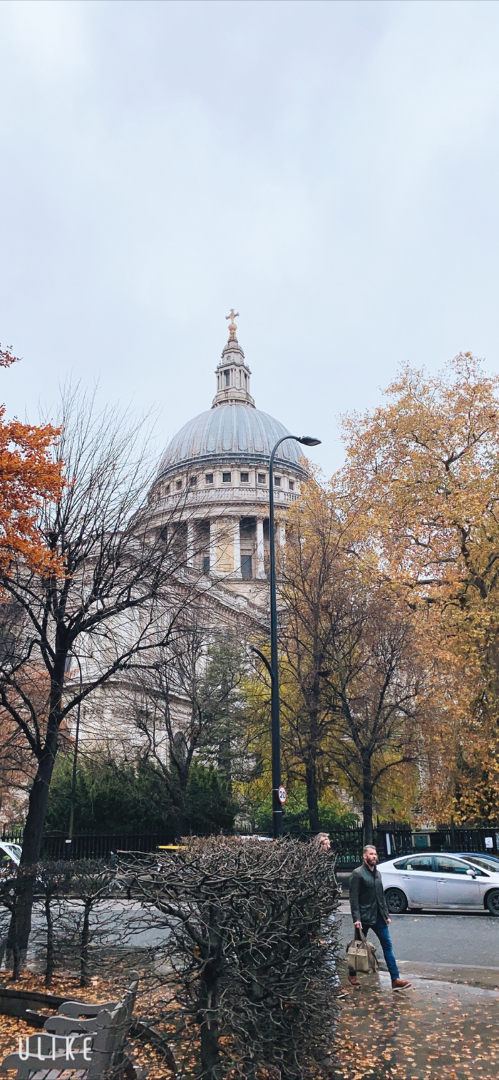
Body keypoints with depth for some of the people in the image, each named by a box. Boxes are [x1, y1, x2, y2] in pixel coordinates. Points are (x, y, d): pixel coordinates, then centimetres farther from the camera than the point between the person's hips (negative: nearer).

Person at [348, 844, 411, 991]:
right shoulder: (358, 873, -10)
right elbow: (354, 898, -13)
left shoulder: (377, 873, 12)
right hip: (364, 917, -6)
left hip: (378, 916, 6)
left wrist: (386, 915, 13)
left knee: (388, 946, 0)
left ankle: (395, 979, 1)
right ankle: (352, 975, 26)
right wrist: (356, 919, -18)